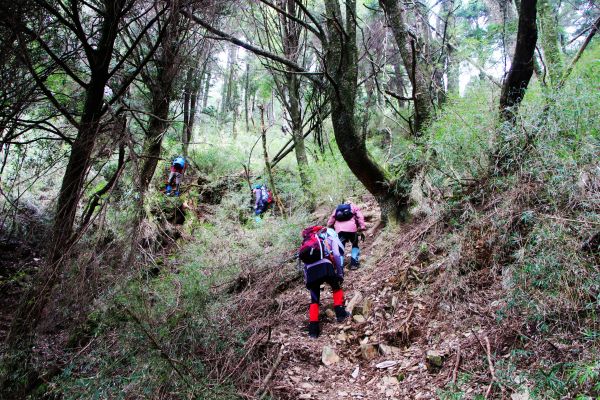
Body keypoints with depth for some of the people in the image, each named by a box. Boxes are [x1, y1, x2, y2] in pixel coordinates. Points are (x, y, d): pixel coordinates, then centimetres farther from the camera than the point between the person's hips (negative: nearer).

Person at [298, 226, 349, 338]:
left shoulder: (306, 241, 38)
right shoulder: (329, 233, 25)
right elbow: (338, 254, 11)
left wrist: (307, 281, 33)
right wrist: (340, 273, 14)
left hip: (310, 270, 3)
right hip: (324, 266, -3)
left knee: (314, 299, 15)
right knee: (336, 288, 25)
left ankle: (313, 328, 5)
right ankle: (340, 312, 18)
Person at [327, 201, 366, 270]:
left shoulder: (337, 209, 32)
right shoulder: (354, 207, 26)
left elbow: (330, 222, 22)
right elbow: (360, 218, 9)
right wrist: (362, 230, 5)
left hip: (339, 229, 1)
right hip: (351, 228, -1)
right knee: (355, 245, 21)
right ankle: (354, 263, 9)